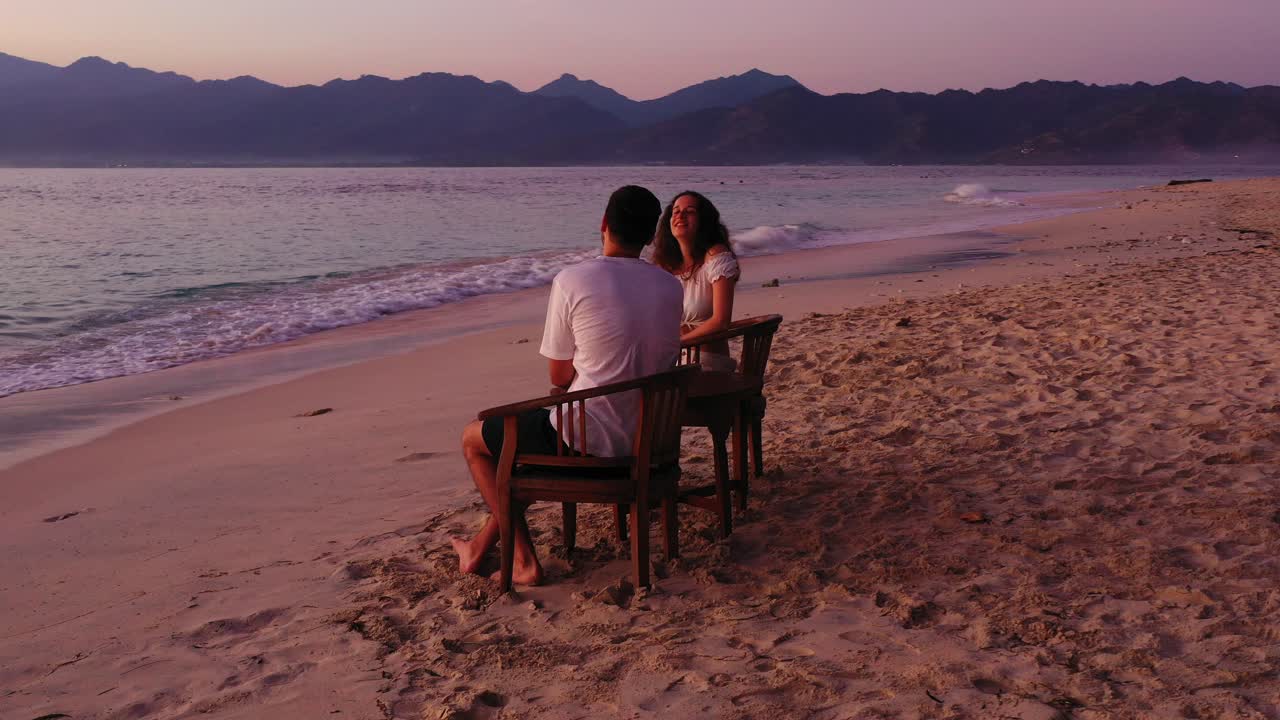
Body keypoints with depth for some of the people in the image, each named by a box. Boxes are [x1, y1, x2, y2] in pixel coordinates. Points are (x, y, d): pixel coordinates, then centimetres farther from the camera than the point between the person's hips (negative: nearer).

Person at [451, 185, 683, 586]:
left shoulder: (572, 281, -15)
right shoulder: (670, 286, 2)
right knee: (528, 433, 33)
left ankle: (524, 560, 17)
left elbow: (559, 377, -7)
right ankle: (481, 547, 38)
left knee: (473, 439, 19)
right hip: (646, 435, 7)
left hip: (586, 437, -7)